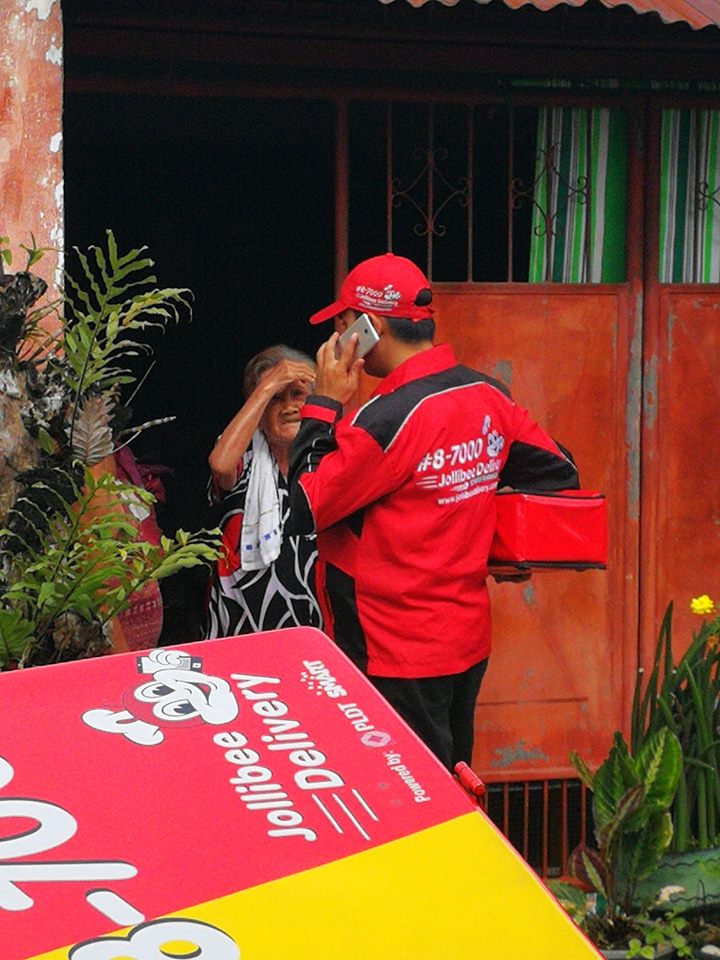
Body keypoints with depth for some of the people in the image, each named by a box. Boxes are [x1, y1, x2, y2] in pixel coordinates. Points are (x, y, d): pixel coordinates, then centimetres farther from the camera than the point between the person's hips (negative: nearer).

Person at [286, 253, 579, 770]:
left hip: (396, 657, -8)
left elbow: (305, 509, -15)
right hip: (468, 640, 8)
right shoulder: (489, 397, 2)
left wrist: (324, 405, -8)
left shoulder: (389, 419, -22)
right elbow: (560, 474, 12)